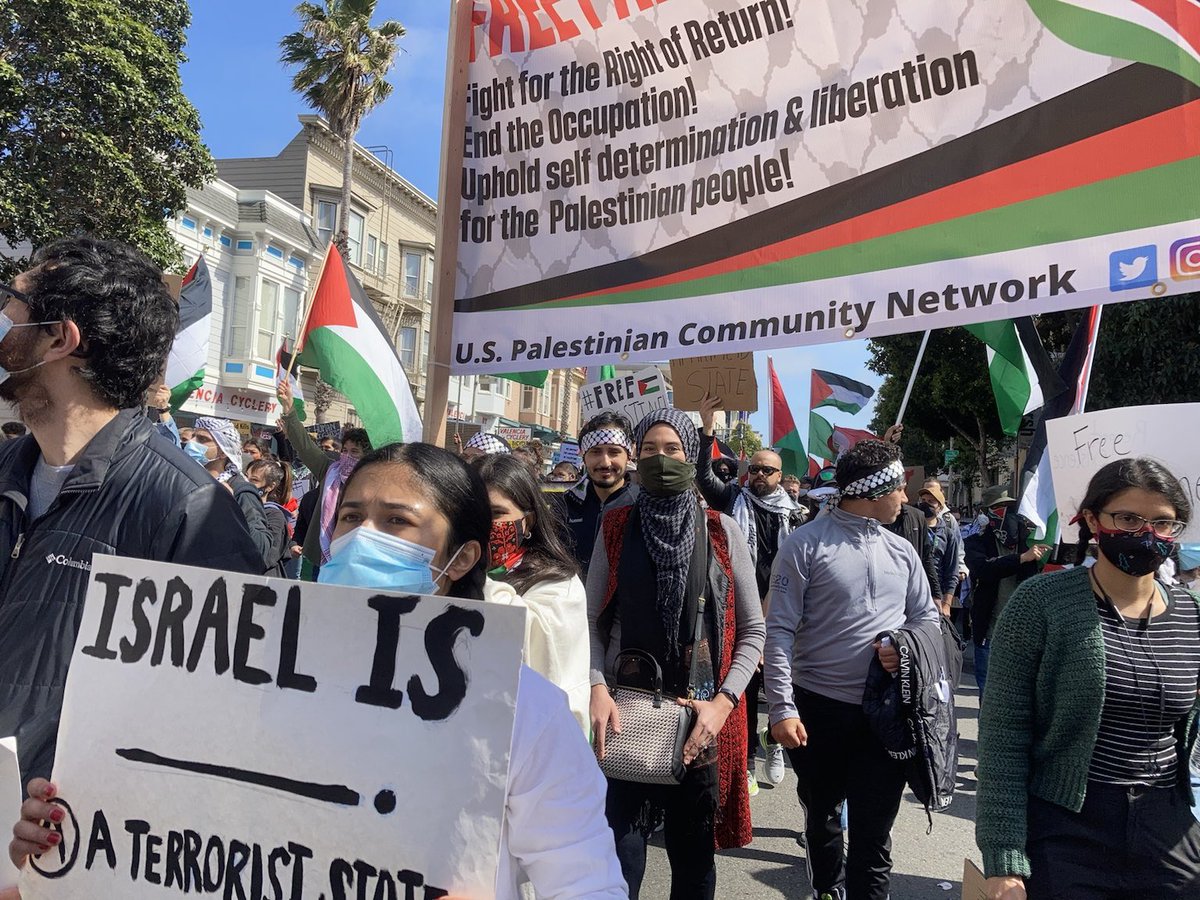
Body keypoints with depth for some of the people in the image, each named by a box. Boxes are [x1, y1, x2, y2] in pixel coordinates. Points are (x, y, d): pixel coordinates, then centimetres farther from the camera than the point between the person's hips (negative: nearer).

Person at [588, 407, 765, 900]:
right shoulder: (616, 527, 4)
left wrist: (723, 702, -9)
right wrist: (598, 687, -12)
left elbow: (753, 630, 2)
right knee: (622, 849, 2)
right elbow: (592, 621, 4)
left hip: (702, 719, 0)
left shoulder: (721, 531, 1)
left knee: (693, 850, 14)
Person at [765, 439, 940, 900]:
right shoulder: (806, 545, -10)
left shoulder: (902, 551, 6)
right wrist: (782, 707, -17)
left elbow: (927, 616, 14)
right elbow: (779, 632, -11)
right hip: (819, 707, -2)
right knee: (821, 813, 20)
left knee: (874, 828, 5)